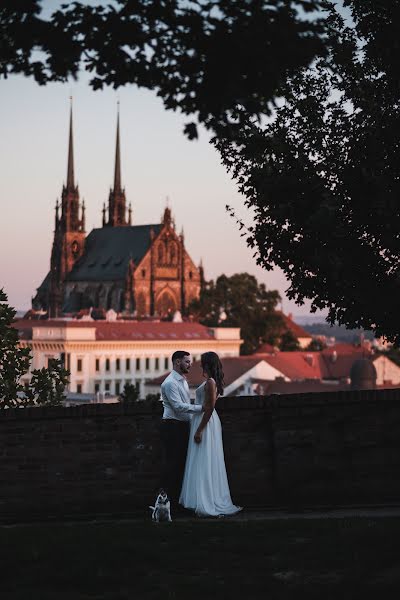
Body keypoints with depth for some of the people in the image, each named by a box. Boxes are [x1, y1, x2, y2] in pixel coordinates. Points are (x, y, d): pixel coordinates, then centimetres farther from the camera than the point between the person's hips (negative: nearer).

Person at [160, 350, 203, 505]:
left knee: (181, 462, 11)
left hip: (183, 427, 9)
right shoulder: (170, 383, -13)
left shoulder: (183, 381, 17)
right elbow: (178, 406, -22)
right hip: (172, 427, -9)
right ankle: (168, 498, -3)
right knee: (172, 463, -7)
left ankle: (179, 497, 17)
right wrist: (200, 408, -25)